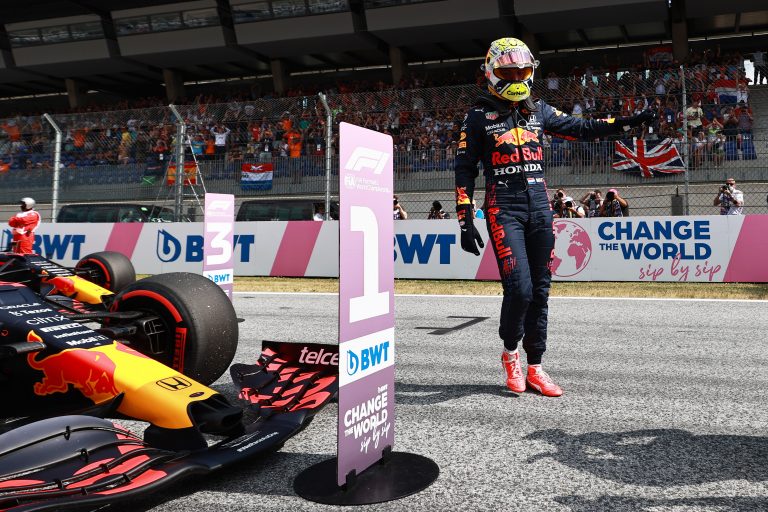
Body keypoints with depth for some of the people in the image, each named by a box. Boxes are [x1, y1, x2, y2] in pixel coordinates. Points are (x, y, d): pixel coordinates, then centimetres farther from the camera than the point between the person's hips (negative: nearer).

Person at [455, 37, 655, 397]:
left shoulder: (538, 111, 15)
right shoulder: (479, 117, 2)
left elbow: (579, 128, 19)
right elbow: (465, 171, 0)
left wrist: (626, 123, 10)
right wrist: (465, 221, -7)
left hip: (539, 206, 5)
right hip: (503, 208, -5)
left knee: (540, 291, 5)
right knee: (519, 288, -15)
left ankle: (534, 368, 15)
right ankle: (510, 353, 12)